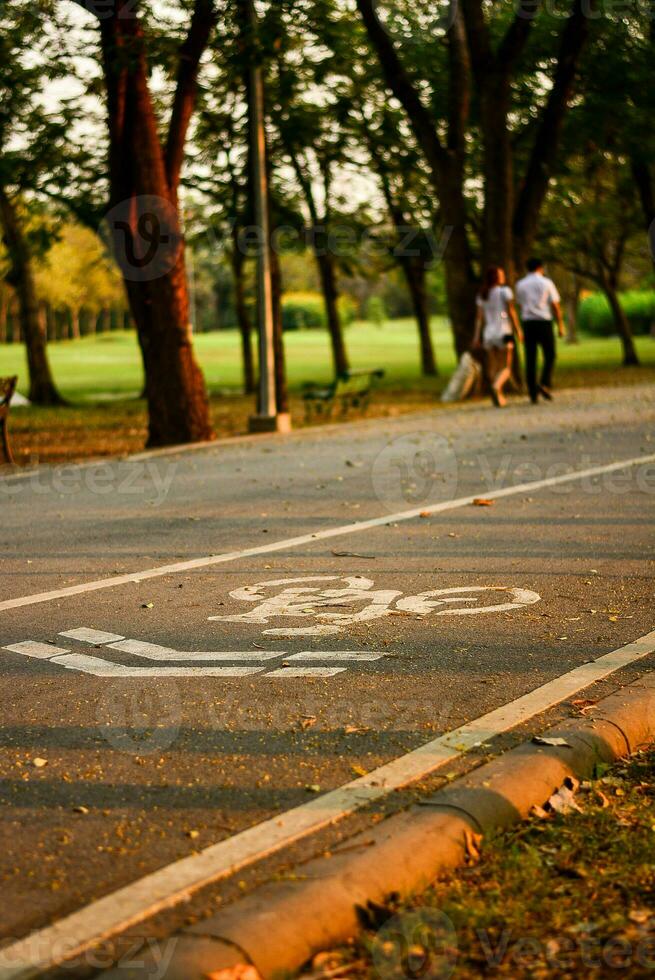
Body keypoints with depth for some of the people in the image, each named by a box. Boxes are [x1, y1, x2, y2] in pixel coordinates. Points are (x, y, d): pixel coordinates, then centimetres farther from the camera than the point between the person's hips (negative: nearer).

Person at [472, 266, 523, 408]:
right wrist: (518, 330, -2)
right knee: (506, 368, -3)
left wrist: (477, 336, 4)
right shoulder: (505, 291, -4)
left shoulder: (482, 295, 9)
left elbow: (479, 317, 5)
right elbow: (511, 312, -7)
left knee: (493, 368, 10)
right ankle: (497, 386, -31)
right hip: (504, 332, -4)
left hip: (488, 333, 4)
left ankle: (499, 397, 8)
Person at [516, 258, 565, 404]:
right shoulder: (546, 283, 0)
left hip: (527, 322, 3)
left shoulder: (520, 285, 8)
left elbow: (520, 304, 11)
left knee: (530, 359, 4)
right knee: (550, 356, 8)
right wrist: (560, 325, 3)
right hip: (544, 322, -3)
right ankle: (544, 383, -13)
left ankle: (533, 394, 2)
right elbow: (555, 305, -2)